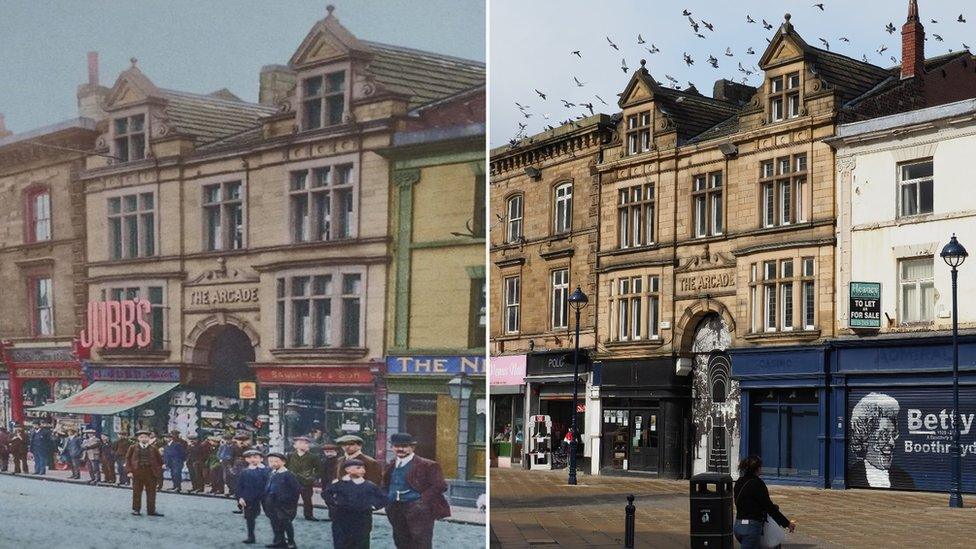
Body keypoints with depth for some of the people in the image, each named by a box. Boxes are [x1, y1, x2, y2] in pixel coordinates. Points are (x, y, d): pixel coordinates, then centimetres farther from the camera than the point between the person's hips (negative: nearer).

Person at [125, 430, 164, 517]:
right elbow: (128, 459, 3)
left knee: (151, 493, 3)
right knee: (137, 492, 5)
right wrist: (129, 471, -6)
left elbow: (159, 461, 13)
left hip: (151, 474, 1)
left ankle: (151, 510, 10)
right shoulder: (133, 448, 4)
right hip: (137, 473, -1)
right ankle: (136, 510, 16)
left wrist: (158, 472, 6)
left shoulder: (153, 449, 6)